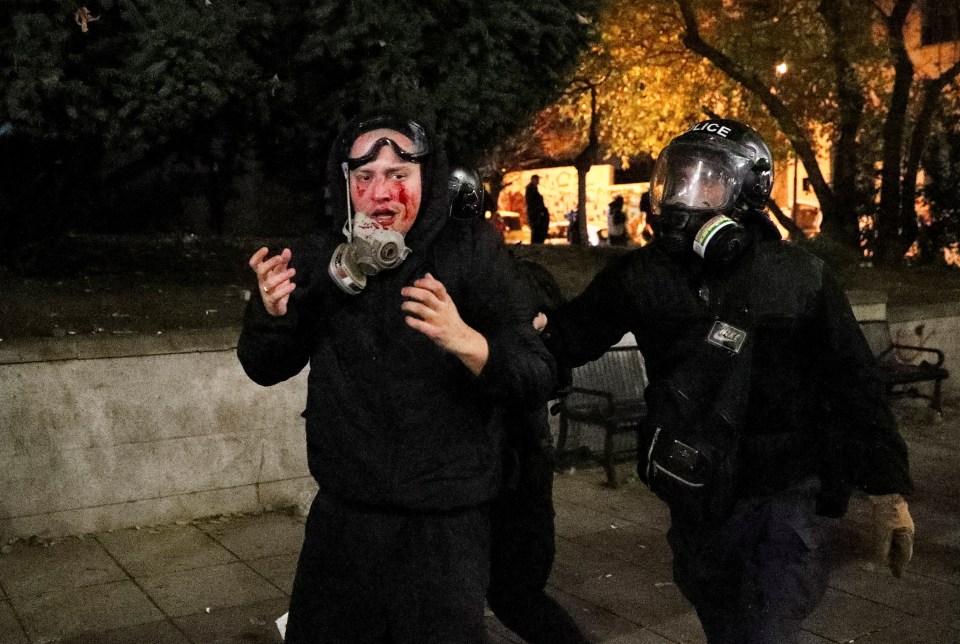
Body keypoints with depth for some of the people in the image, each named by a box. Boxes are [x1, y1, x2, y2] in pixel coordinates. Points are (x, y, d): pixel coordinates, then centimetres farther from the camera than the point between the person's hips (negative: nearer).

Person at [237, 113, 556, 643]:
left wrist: (466, 342, -36)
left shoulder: (471, 250, -11)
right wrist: (270, 312, -14)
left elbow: (536, 380, -16)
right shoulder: (322, 258, -1)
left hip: (445, 524, -3)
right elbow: (266, 369, 8)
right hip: (341, 516, 4)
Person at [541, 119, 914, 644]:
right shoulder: (643, 273, -3)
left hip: (783, 499, -3)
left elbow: (853, 386, -4)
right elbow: (567, 337, -5)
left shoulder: (800, 278, -9)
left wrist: (887, 489, -3)